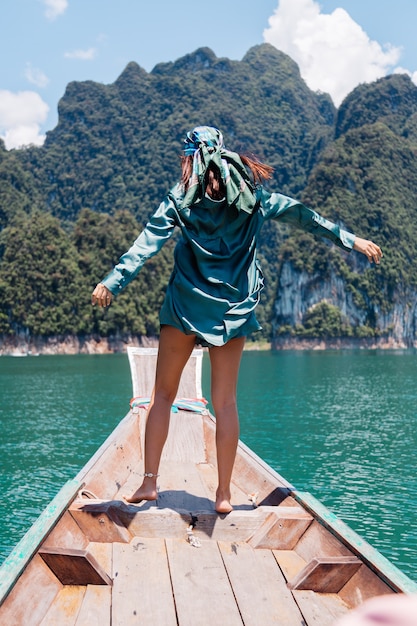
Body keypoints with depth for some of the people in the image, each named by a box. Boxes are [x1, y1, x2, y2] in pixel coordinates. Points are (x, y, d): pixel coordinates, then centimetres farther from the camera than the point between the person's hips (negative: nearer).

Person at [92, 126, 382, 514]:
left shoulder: (180, 198, 0)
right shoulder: (252, 195, 7)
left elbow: (145, 245, -11)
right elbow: (301, 215, 14)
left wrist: (112, 282, -16)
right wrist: (351, 240, 21)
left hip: (185, 304, -2)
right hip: (234, 306, 2)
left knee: (163, 393, 9)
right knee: (225, 401, 4)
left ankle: (149, 482, 8)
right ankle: (223, 493, 8)